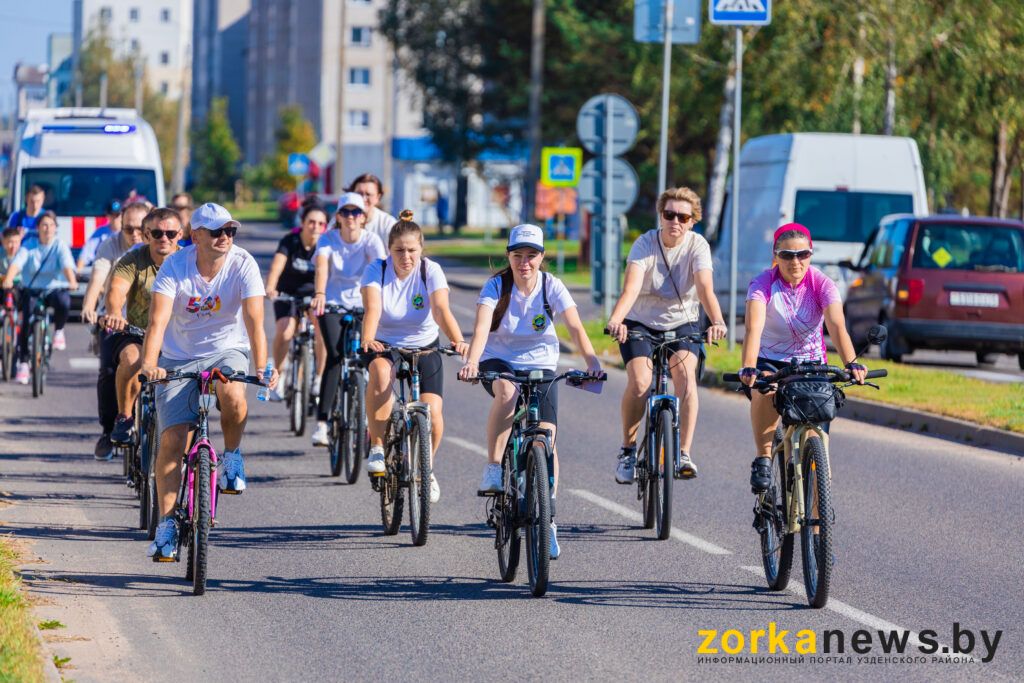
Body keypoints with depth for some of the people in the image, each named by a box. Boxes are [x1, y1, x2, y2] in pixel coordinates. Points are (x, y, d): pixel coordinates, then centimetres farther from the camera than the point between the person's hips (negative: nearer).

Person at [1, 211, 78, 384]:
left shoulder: (60, 246, -2)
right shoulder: (28, 247, 0)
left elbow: (67, 265, -19)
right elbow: (16, 264, -16)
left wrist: (72, 282, -40)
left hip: (55, 288, -1)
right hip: (32, 290, 1)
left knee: (64, 303, -36)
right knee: (26, 322, -23)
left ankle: (58, 331, -4)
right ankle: (23, 363, -13)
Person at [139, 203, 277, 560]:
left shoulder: (243, 265, -16)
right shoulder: (175, 266, -17)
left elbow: (254, 320, -24)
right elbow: (158, 319, -27)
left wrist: (262, 367, -40)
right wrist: (149, 363, -44)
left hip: (227, 351, 0)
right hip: (179, 358, 1)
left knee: (232, 395, -35)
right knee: (171, 440, -11)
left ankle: (232, 454, -5)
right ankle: (166, 524, -1)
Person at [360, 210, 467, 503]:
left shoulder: (431, 271, -12)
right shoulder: (376, 271, -13)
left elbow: (441, 309, -27)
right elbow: (372, 309, -29)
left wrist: (458, 340, -45)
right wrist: (367, 340, -49)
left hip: (424, 347, 1)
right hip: (385, 346, -1)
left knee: (432, 414, -18)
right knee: (380, 372, -38)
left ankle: (426, 467, 13)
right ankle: (377, 448, -24)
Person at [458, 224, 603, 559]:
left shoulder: (551, 286, -11)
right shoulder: (496, 286, -14)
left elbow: (575, 326, -22)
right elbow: (482, 325, -29)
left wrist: (591, 360, -40)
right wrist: (472, 361, -47)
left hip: (541, 365, 1)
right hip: (499, 361, -1)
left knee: (546, 438, -11)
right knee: (506, 391, -38)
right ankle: (493, 470, -28)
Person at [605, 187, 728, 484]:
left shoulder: (697, 245, -14)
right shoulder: (645, 243, -17)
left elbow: (705, 287, -28)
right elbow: (632, 286, -32)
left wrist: (717, 321, -48)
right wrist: (615, 320, -51)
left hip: (682, 323, 1)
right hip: (641, 323, -1)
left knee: (686, 374, -25)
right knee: (639, 383, -22)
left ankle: (684, 454, -21)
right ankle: (628, 449, 0)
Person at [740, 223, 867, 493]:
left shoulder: (821, 284, -16)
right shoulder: (762, 284, -19)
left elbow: (837, 326, -31)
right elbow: (754, 328, -35)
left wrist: (852, 364, -49)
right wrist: (749, 369, -52)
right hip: (770, 361, -1)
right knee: (764, 391, -37)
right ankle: (763, 458, -22)